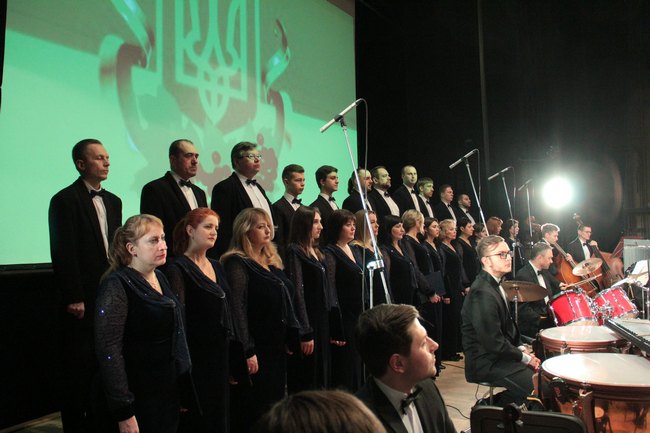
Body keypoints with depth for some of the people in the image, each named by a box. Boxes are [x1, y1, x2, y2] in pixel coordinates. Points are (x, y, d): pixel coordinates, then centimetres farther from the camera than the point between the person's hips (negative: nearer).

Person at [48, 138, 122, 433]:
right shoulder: (65, 200, -8)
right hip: (83, 301, -6)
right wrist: (73, 298, -15)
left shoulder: (113, 201, 13)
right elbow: (63, 253, -13)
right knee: (79, 368, 5)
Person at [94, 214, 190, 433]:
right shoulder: (117, 286, -16)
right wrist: (123, 412, -23)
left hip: (168, 393, 7)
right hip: (137, 398, -7)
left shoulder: (160, 278, 7)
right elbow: (109, 351, -21)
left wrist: (181, 389, 14)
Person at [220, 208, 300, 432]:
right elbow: (237, 310, -19)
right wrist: (247, 351, -23)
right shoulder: (237, 264, -12)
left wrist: (294, 337, 14)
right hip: (256, 350, -8)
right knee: (252, 413, 2)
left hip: (277, 347, 8)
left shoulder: (273, 263, 13)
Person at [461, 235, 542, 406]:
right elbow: (494, 343, -23)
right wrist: (524, 358, -11)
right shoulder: (483, 293, -24)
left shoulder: (494, 284, 8)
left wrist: (522, 348, 6)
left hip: (499, 354, 10)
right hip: (486, 364, -10)